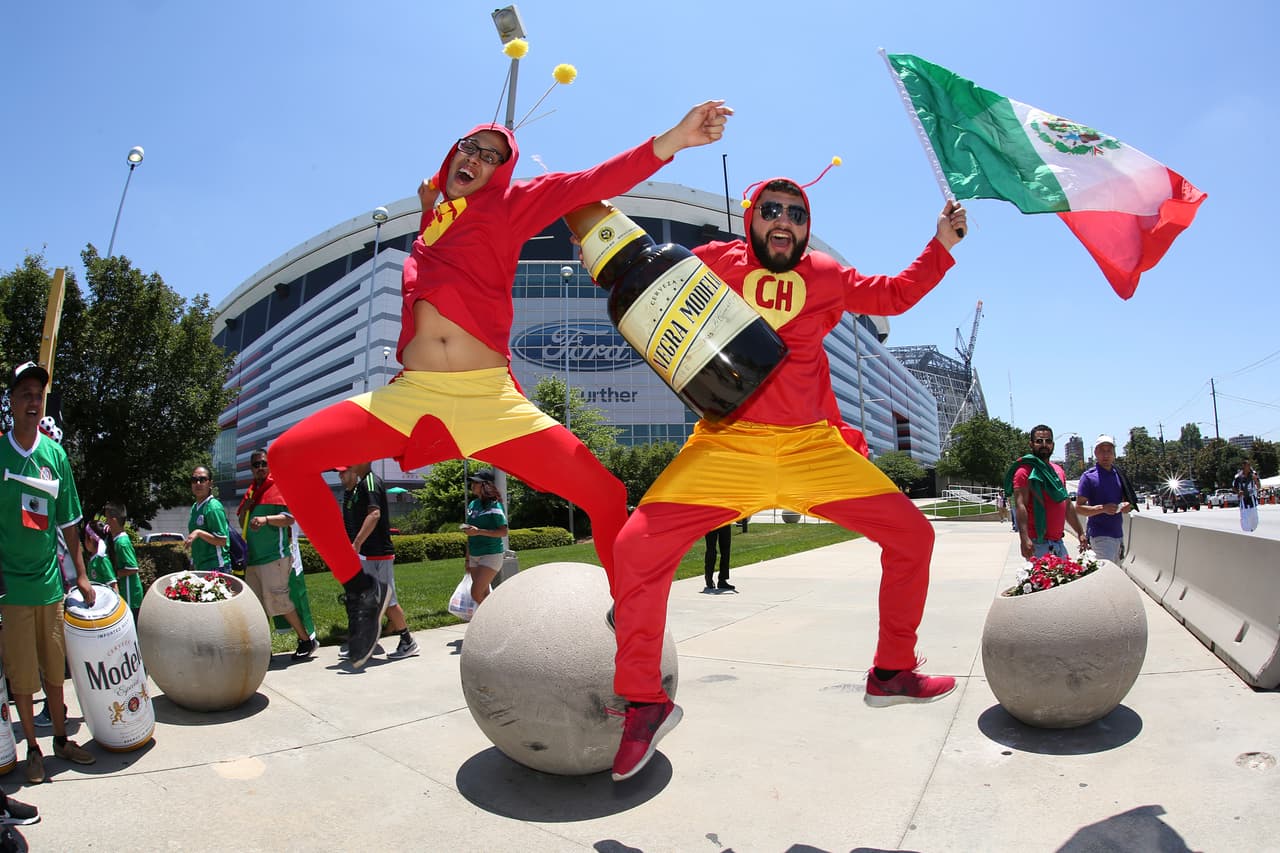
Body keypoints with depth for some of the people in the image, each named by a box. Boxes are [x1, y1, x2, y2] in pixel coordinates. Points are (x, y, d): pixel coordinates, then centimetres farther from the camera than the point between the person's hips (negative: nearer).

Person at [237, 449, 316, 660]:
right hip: (253, 556, 8)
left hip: (274, 555, -8)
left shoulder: (279, 487, -4)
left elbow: (290, 518, -14)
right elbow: (241, 524, 21)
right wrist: (245, 508, 2)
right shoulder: (250, 492, 18)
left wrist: (266, 519, -31)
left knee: (277, 600, -9)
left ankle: (306, 640, 3)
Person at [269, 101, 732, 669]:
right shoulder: (429, 219, 20)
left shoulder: (510, 207, 8)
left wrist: (672, 139, -15)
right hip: (411, 393, 4)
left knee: (606, 495, -14)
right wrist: (430, 208, 24)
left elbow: (591, 183, -4)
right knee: (288, 457, -7)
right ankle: (360, 588, 8)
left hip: (490, 398, -3)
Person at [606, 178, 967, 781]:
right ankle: (644, 702, 0)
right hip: (726, 446, -3)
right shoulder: (715, 262, 7)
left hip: (813, 446, 3)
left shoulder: (827, 276, 13)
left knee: (912, 535, 1)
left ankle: (892, 672, 23)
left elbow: (894, 294, 25)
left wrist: (941, 245, 17)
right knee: (638, 546, -20)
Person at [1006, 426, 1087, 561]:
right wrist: (1024, 538, -28)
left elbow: (1068, 505, 24)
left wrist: (1080, 532, 20)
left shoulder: (1059, 470, 17)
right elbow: (1020, 506, -18)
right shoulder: (1025, 471, -9)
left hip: (1058, 542, 8)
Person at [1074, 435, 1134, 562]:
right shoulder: (1089, 476, -7)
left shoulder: (1118, 474, 12)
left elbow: (1126, 499, 22)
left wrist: (1128, 506, -2)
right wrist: (1102, 508, -25)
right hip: (1100, 536, -7)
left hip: (1118, 533, 7)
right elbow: (1078, 508, -10)